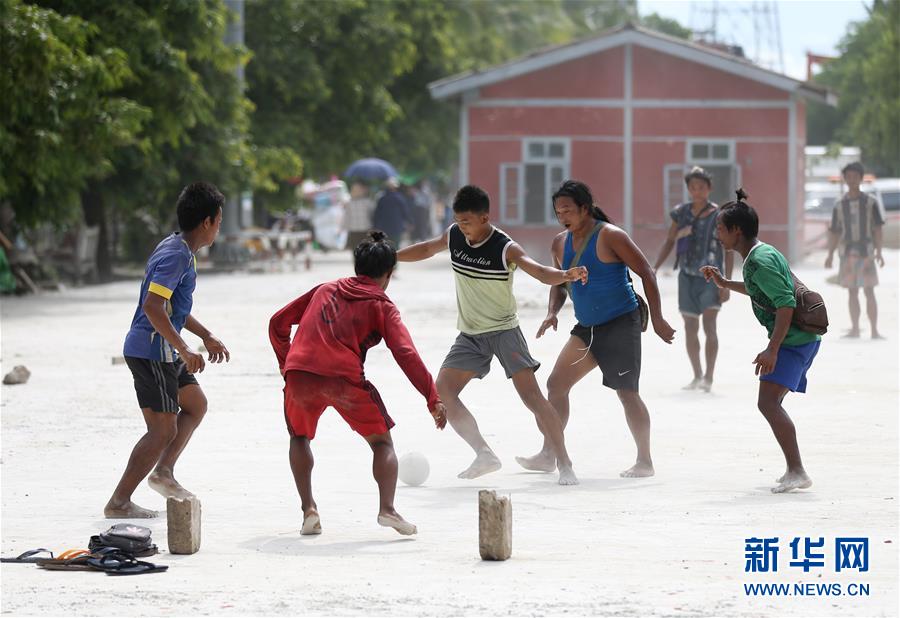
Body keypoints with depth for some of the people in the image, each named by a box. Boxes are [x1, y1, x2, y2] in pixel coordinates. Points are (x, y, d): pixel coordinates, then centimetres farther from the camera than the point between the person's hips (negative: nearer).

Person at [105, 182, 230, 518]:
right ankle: (118, 503, -6)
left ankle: (163, 470, 21)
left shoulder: (180, 250, 13)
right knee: (163, 430, -7)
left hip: (164, 351, 10)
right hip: (152, 350, -10)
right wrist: (185, 350, -29)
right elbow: (152, 306, -29)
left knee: (195, 404, 24)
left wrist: (207, 336, 26)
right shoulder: (176, 255, -19)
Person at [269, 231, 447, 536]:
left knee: (299, 437, 29)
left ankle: (308, 510, 14)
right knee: (382, 442, 14)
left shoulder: (325, 290, 24)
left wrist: (286, 364, 35)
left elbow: (278, 322, 25)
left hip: (299, 374, 3)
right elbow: (406, 354, -1)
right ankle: (387, 508, -8)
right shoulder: (382, 305, 12)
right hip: (345, 379, -3)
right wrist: (433, 399, -3)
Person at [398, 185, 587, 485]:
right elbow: (427, 249, 18)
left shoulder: (506, 249, -19)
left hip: (504, 330, -6)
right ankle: (485, 456, 3)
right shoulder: (454, 236, -2)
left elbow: (542, 273, -30)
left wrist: (566, 275, -50)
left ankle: (564, 463, -12)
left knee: (531, 394, -17)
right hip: (470, 334, 6)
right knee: (443, 391, -5)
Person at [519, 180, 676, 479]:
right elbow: (559, 283, 21)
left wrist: (657, 319, -15)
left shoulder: (610, 236, -14)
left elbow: (646, 272, -12)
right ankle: (548, 454, 10)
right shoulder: (560, 244, 7)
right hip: (587, 327, 7)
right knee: (556, 384, 4)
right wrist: (552, 312, 1)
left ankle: (645, 461, 3)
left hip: (620, 323, -7)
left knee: (627, 393, -6)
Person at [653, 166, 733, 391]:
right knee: (690, 329, 8)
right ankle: (697, 376, 23)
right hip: (688, 278, 4)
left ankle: (709, 377, -16)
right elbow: (669, 242, 8)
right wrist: (654, 268, -4)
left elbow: (729, 252, -8)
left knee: (709, 325, -17)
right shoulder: (681, 212, 1)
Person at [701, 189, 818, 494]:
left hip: (794, 339, -11)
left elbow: (786, 304, -26)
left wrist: (772, 350, -29)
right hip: (801, 339, 11)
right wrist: (725, 283, 28)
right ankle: (794, 471, 22)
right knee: (771, 403, 17)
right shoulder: (760, 254, 14)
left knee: (768, 402, -18)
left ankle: (797, 472, -23)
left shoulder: (761, 261, -18)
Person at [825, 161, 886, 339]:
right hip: (848, 254, 2)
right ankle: (855, 329, 9)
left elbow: (877, 229, -3)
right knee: (853, 292, 4)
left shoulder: (871, 202, -1)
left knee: (869, 292, -6)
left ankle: (875, 331, -5)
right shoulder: (839, 206, 7)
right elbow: (834, 233, 9)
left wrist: (879, 252, -14)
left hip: (866, 253, -2)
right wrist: (830, 255, -2)